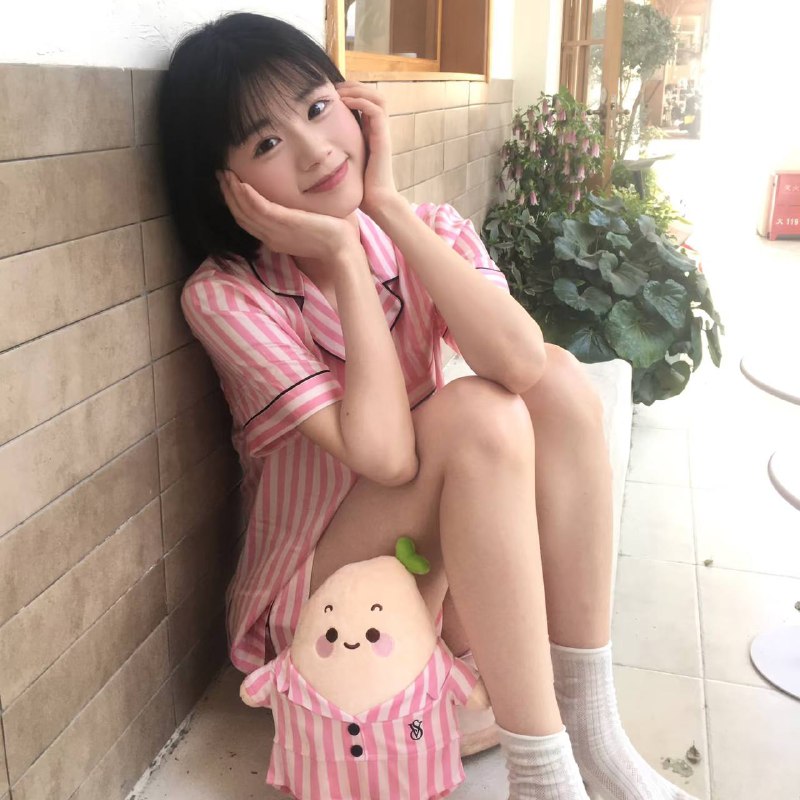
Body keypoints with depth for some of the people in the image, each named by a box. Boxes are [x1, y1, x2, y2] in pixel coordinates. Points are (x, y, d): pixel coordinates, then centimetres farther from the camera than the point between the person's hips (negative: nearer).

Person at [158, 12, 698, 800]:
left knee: (557, 377, -21)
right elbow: (386, 455, -28)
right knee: (476, 414, -29)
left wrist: (388, 205, -23)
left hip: (446, 557, 5)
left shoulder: (426, 231, -4)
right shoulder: (225, 294, -17)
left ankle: (590, 726, -15)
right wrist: (341, 256, -24)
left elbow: (518, 360, -26)